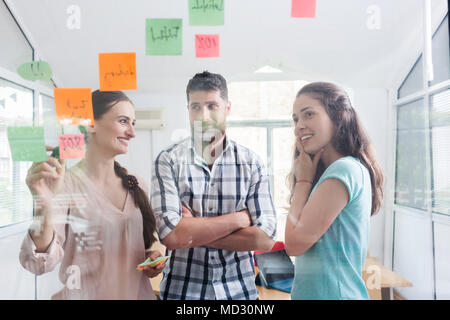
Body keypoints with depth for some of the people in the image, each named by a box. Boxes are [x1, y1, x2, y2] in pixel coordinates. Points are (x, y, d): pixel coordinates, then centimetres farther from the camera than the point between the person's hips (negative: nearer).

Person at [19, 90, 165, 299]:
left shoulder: (136, 185, 0)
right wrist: (44, 206, -38)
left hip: (138, 292, 5)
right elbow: (40, 265, -23)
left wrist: (153, 258, -7)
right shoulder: (64, 184, -16)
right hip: (84, 293, -5)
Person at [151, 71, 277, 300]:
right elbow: (170, 235, -20)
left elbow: (265, 238, -12)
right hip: (182, 289, -1)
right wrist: (239, 218, -14)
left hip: (239, 289, 1)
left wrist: (193, 233, -16)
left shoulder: (251, 163, -5)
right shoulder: (168, 161, -9)